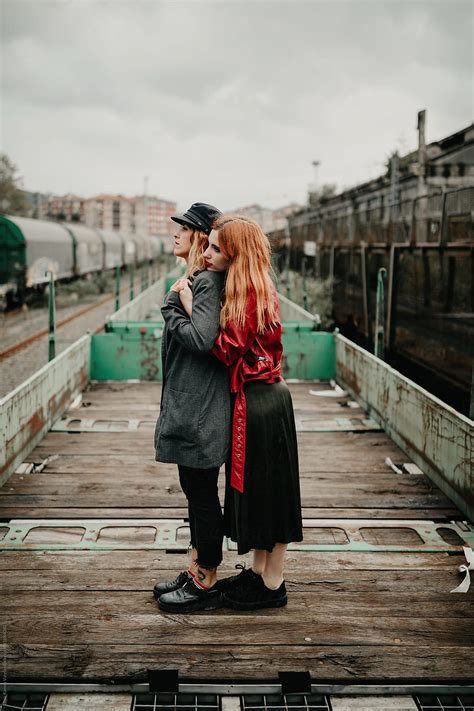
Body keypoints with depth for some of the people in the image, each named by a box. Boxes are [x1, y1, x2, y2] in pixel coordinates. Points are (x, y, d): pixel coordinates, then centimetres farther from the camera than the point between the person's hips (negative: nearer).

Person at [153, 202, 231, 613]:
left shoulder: (208, 282, -15)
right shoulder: (197, 280, 15)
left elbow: (201, 337, -27)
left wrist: (172, 312, -14)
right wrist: (177, 301, 0)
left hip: (201, 409, -10)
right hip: (189, 405, 10)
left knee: (203, 494, 0)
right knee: (195, 490, 17)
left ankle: (207, 584, 13)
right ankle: (197, 572, 30)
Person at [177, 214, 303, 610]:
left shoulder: (249, 293, -19)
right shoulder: (256, 288, 10)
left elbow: (227, 351, -21)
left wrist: (192, 310, -16)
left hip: (260, 403, -10)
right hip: (257, 397, 10)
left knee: (267, 486, 2)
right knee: (254, 486, 17)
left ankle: (273, 585, 17)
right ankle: (259, 571, 32)